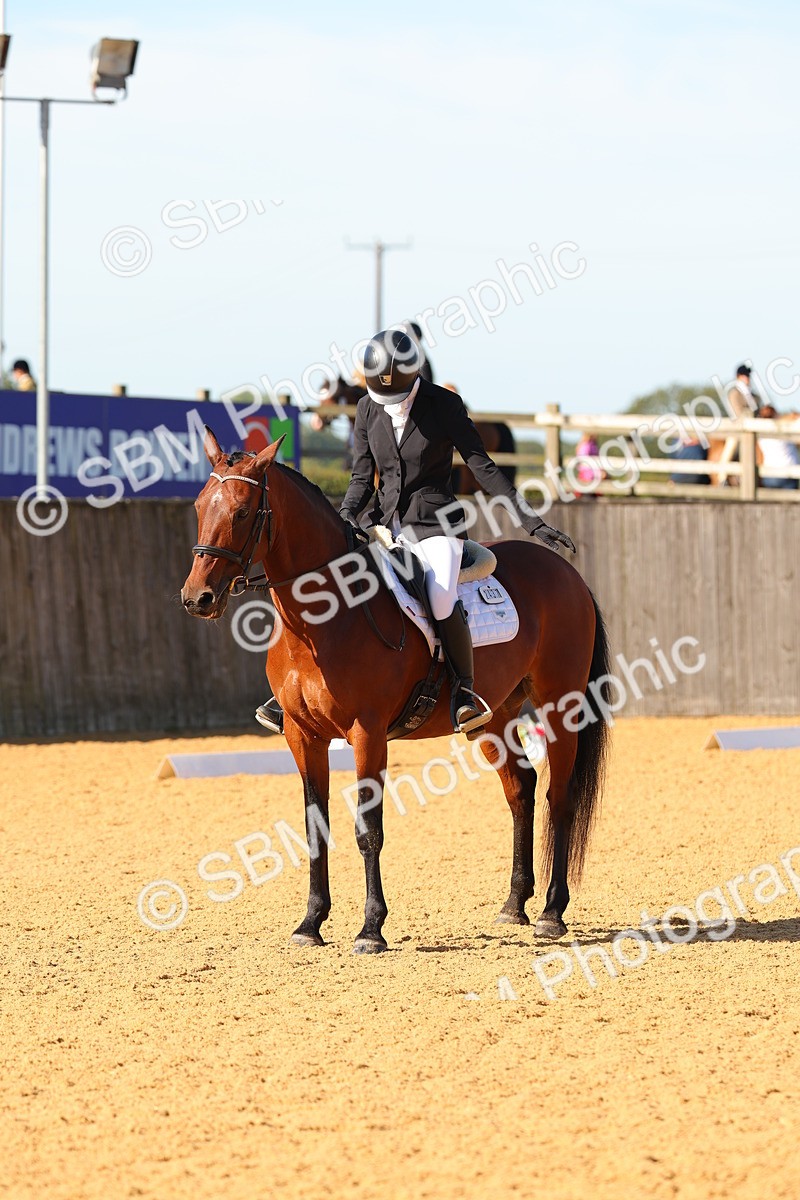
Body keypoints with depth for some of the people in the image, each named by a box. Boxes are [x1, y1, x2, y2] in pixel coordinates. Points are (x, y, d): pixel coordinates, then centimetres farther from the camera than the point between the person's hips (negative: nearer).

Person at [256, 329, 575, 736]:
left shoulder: (444, 404, -9)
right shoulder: (368, 410, 3)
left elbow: (482, 466, -7)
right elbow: (362, 476, 9)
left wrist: (531, 521, -10)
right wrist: (346, 517, -11)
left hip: (434, 523, -5)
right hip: (385, 523, 5)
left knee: (441, 601, -31)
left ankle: (466, 691, -12)